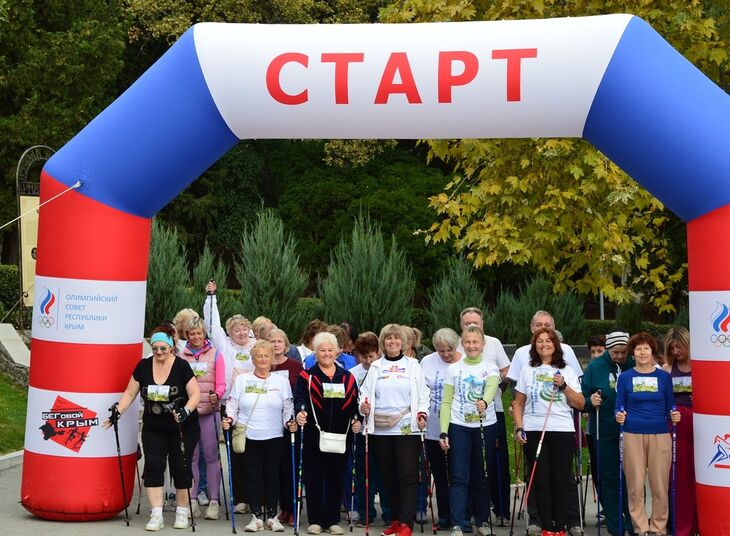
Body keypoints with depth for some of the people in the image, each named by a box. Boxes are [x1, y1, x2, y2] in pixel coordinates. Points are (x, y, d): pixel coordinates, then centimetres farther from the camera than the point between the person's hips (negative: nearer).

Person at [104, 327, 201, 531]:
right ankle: (156, 515, -4)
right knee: (153, 466, -6)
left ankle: (182, 512, 17)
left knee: (180, 467, 1)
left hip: (182, 429, -3)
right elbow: (130, 393, 4)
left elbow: (195, 394, -13)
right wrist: (117, 411, -8)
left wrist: (185, 411, -30)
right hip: (153, 429, 3)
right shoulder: (143, 366, -1)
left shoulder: (181, 366, -11)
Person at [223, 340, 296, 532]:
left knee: (272, 475, 2)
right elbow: (232, 405, 7)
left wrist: (290, 422, -9)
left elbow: (288, 408, 8)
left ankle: (272, 516, 11)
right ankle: (256, 516, 7)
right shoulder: (241, 380, 6)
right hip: (248, 437, 0)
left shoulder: (282, 381, 7)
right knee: (253, 476, 0)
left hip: (274, 437, 0)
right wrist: (229, 419, -10)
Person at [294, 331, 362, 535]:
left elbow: (355, 404, 13)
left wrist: (356, 420, -4)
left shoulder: (348, 378, 13)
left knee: (336, 478, 6)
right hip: (313, 436, -2)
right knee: (314, 478, 1)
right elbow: (300, 398, -8)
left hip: (340, 436, 2)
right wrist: (300, 412, -27)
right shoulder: (306, 377, 5)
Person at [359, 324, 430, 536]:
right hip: (380, 429, 3)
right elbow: (366, 393, 11)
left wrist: (422, 413, -8)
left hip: (407, 429, -3)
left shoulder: (413, 365, 9)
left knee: (407, 476, -9)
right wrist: (364, 406, -9)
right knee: (388, 476, 7)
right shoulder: (375, 367, 14)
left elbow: (422, 393, 6)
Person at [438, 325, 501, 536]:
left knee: (481, 477, 7)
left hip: (485, 426, 0)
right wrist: (443, 432, -5)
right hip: (458, 427, 0)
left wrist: (484, 402, -42)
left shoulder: (491, 368, 4)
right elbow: (446, 403, 4)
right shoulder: (453, 369, 6)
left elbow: (491, 388, -19)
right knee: (459, 478, -6)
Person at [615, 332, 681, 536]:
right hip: (633, 435, 0)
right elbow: (619, 407, 8)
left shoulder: (664, 377, 7)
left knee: (660, 485, 0)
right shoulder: (625, 378, 6)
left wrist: (674, 416, -9)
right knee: (635, 486, 1)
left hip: (660, 435, 0)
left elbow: (670, 408, 11)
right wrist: (619, 416, -13)